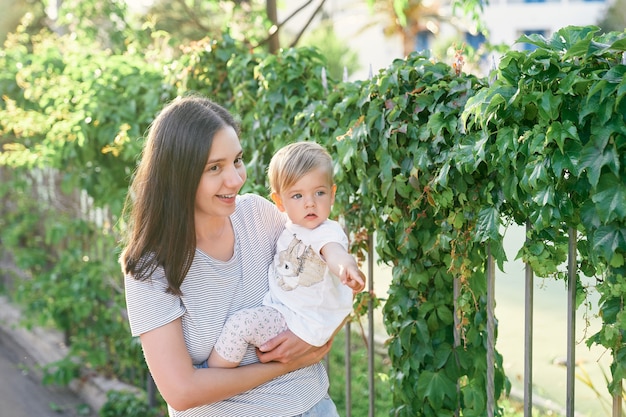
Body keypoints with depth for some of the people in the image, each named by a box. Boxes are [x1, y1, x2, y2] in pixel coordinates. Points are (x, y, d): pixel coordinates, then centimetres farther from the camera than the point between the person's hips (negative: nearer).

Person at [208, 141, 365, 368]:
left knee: (239, 324, -21)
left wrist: (346, 266, -67)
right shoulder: (290, 229, 7)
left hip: (301, 323, -9)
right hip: (277, 307, 9)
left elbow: (333, 252, -45)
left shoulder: (328, 232, -20)